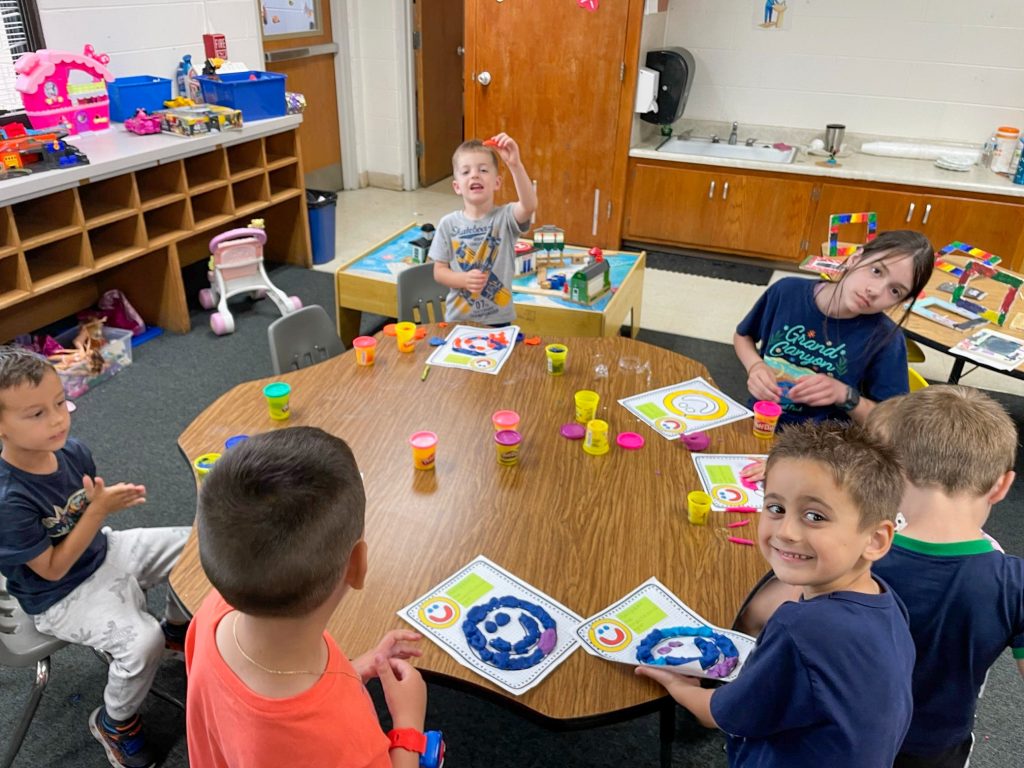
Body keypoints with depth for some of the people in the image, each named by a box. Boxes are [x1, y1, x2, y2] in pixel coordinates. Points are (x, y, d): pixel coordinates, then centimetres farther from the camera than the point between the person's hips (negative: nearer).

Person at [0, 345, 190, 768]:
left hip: (102, 552, 7)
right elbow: (52, 569, -23)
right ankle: (114, 722, 7)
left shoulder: (70, 449, -11)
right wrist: (99, 510, -29)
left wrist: (114, 497, -16)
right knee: (142, 641, -25)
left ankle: (176, 630, 25)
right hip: (61, 595, -7)